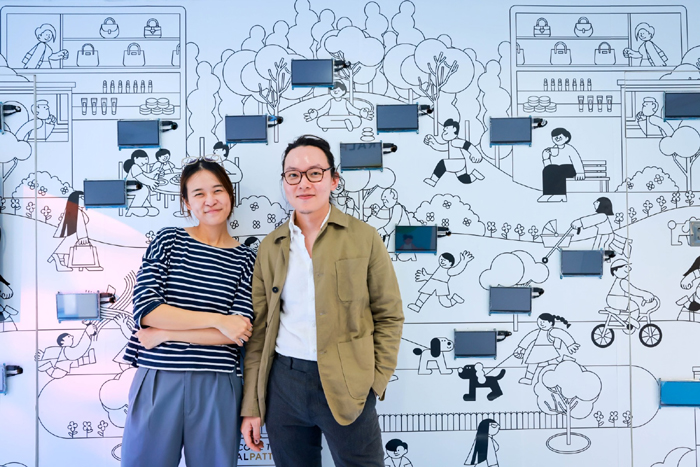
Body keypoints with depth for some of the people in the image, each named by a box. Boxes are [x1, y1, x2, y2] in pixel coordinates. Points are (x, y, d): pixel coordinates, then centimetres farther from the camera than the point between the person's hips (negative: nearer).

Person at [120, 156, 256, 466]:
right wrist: (216, 319, -13)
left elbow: (237, 333, -5)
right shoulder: (169, 240, 3)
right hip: (158, 381, 0)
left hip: (216, 386, 1)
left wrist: (166, 333, -10)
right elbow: (145, 309, -9)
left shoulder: (245, 260, 4)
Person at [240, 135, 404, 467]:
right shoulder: (270, 247, 8)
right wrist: (251, 406, 6)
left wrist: (375, 383, -6)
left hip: (345, 386, -2)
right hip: (283, 382, 3)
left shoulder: (364, 238, 1)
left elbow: (389, 316, 3)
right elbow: (259, 330, 8)